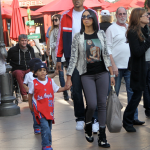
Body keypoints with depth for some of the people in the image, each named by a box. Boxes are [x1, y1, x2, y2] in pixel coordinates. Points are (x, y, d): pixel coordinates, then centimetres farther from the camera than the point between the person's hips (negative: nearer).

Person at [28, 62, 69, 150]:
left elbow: (57, 89, 15)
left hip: (49, 108, 4)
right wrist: (30, 105, 12)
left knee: (49, 126, 13)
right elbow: (30, 94, 8)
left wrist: (65, 88, -1)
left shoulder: (51, 81, 4)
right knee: (45, 126, -16)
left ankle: (48, 142, 29)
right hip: (39, 108, -4)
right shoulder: (35, 83, -4)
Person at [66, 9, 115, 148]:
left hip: (102, 73, 2)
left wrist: (112, 74, 7)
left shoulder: (101, 34, 5)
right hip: (87, 74, -2)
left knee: (102, 104, 0)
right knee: (92, 104, -11)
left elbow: (106, 55, 9)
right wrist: (69, 78, -5)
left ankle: (102, 137, 5)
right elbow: (73, 58, -2)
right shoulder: (78, 37, -1)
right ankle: (88, 127, 21)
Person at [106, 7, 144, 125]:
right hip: (117, 67, -4)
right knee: (114, 94, 2)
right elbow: (108, 49, -6)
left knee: (132, 93, 3)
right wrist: (113, 65, -13)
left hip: (130, 66, 4)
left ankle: (134, 118, 6)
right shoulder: (111, 29, -1)